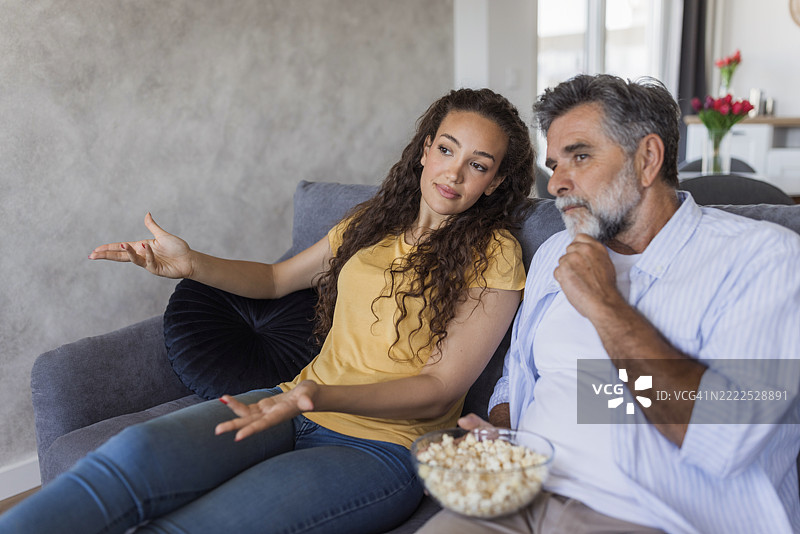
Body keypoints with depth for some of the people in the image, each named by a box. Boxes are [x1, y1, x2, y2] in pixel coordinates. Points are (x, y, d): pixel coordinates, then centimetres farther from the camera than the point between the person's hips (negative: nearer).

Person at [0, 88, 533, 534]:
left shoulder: (494, 254, -3)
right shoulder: (374, 223, 15)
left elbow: (440, 391, -10)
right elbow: (277, 279, 24)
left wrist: (321, 396, -25)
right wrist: (193, 264, 5)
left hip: (383, 446, -5)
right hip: (297, 407, 5)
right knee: (135, 452, -23)